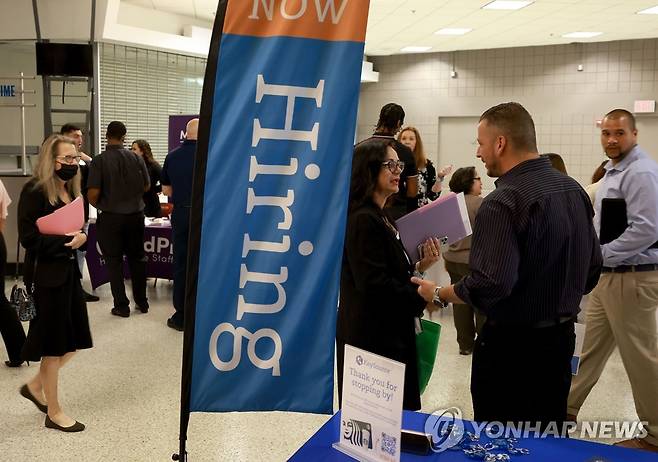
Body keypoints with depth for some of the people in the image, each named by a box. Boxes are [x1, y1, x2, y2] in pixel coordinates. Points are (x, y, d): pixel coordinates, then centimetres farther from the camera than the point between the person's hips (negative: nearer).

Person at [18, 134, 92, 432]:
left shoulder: (70, 190, 11)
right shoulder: (35, 191, -15)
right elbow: (29, 238, -19)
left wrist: (80, 237, -3)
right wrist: (66, 241, -19)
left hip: (69, 272, 8)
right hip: (47, 276, -8)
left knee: (74, 340, 13)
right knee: (54, 343, 4)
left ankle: (35, 386, 34)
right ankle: (54, 413, 19)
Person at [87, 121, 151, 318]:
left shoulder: (99, 161, -12)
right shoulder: (136, 158, -4)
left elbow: (93, 194, -15)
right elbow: (147, 186, 7)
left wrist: (100, 206, 6)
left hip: (110, 217, -3)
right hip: (136, 214, 3)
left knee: (114, 261, 8)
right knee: (137, 258, 15)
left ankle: (121, 305, 11)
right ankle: (141, 301, 23)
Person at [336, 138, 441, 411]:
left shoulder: (382, 217, 14)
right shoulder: (362, 220, -17)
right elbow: (374, 284, -23)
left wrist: (419, 266, -1)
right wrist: (421, 296, -15)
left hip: (391, 332, 10)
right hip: (370, 336, -10)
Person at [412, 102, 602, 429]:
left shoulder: (503, 202, -22)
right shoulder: (574, 189, 4)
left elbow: (489, 285, -28)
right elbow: (592, 267, 11)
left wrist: (438, 294, -12)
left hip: (512, 344, -8)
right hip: (561, 338, 8)